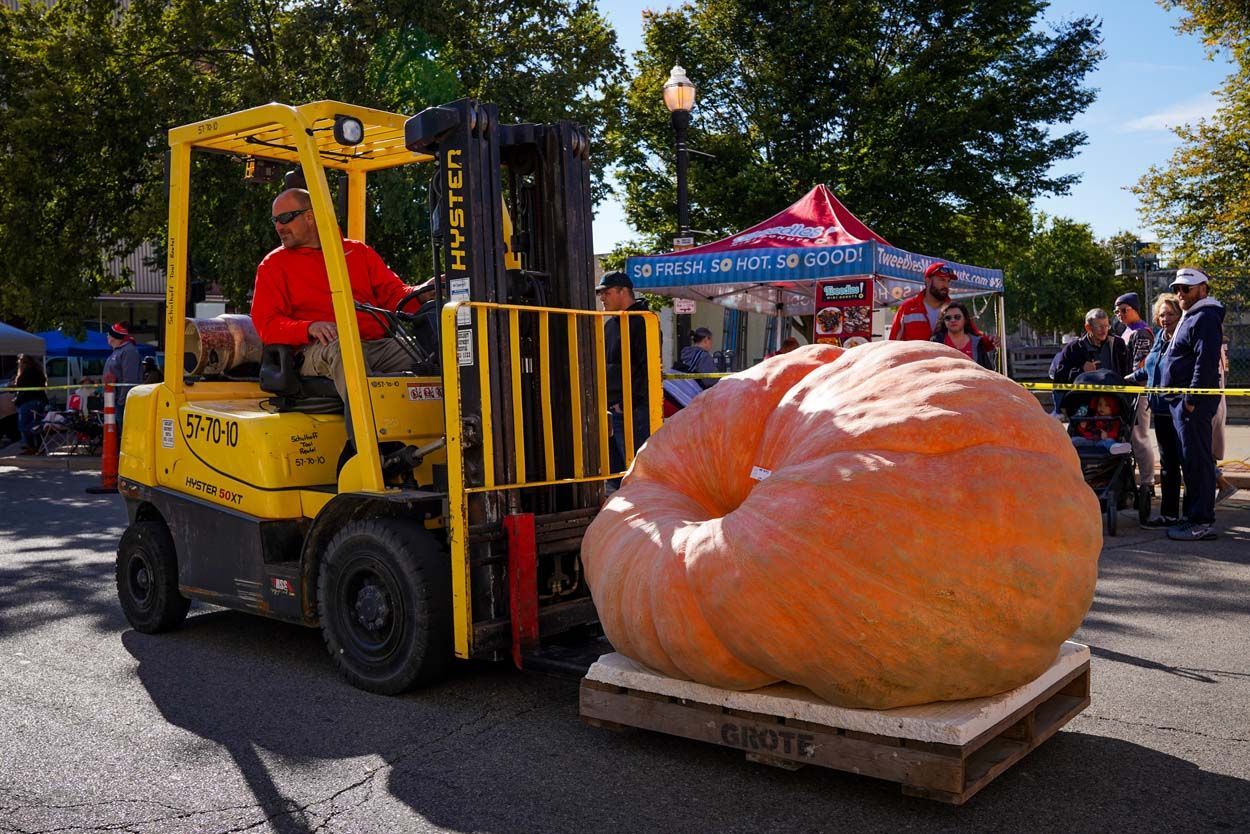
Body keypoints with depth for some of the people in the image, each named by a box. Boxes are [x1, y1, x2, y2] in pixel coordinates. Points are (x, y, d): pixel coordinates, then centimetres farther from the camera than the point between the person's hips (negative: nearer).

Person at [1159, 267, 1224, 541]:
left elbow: (1206, 361, -20)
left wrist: (1192, 400, -22)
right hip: (1181, 402, 11)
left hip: (1194, 404, -11)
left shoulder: (1206, 318, -11)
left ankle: (1201, 521, -6)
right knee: (1190, 460, 13)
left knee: (1196, 460, -9)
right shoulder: (1189, 317, 22)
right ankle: (1192, 516, 20)